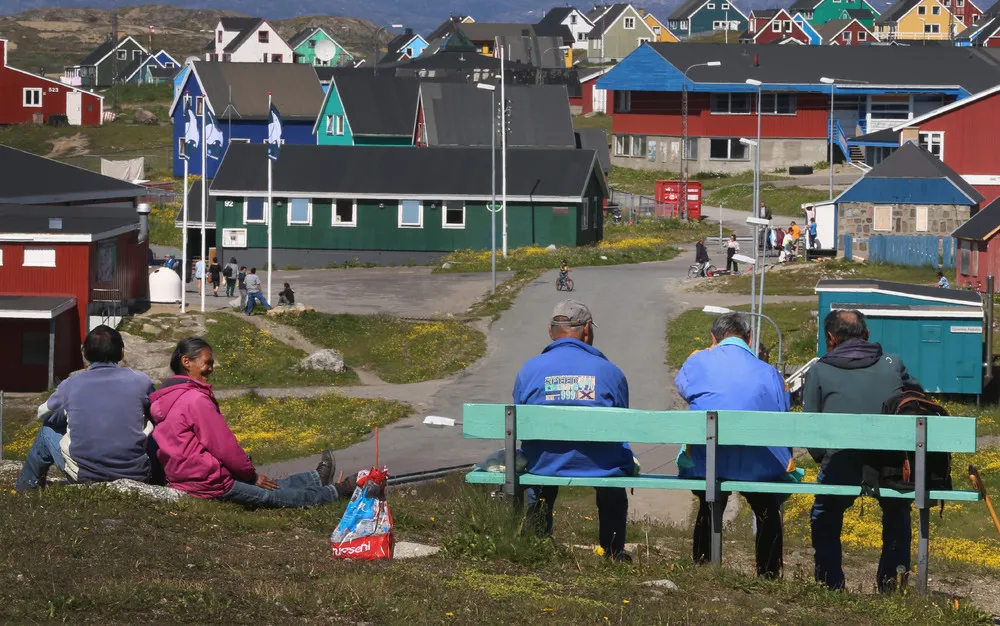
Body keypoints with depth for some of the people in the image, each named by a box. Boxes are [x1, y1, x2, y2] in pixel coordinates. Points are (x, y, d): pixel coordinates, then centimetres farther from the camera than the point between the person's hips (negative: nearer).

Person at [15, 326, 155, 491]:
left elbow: (43, 413, 17)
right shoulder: (140, 381, -4)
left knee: (48, 431, 27)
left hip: (85, 476, 0)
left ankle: (24, 487, 48)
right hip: (136, 475, 0)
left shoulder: (70, 385, -2)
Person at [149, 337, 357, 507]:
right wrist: (251, 474, -2)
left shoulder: (167, 397, 8)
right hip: (210, 483, -9)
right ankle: (336, 492, 27)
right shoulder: (196, 400, -22)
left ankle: (317, 479, 44)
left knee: (269, 485, 27)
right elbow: (223, 446, -19)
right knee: (276, 495, 12)